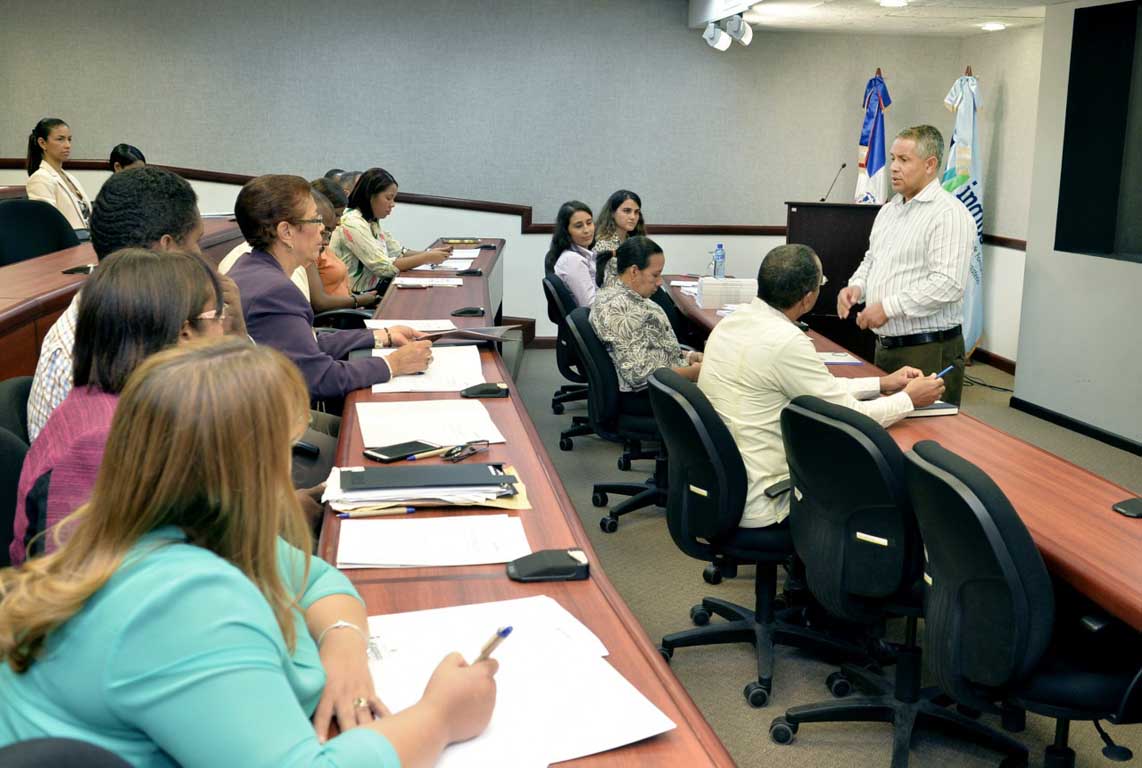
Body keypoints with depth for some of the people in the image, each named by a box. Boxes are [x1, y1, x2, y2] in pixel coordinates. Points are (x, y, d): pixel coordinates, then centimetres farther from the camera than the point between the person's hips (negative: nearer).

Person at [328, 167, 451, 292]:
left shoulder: (372, 222, 10)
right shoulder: (353, 224, -18)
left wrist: (430, 253, -8)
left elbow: (399, 253, 8)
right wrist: (427, 258, -18)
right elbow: (384, 267, -22)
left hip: (371, 289, 8)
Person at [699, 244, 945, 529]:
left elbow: (819, 388, 13)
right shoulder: (786, 342, -24)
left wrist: (882, 384, 16)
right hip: (756, 507, -8)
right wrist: (909, 399, 2)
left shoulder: (733, 322, 2)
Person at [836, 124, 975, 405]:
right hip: (885, 347, 8)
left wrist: (889, 307, -21)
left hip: (928, 352, -8)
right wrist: (857, 285, 4)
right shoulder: (889, 210, 15)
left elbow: (948, 285, -22)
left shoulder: (949, 214, -13)